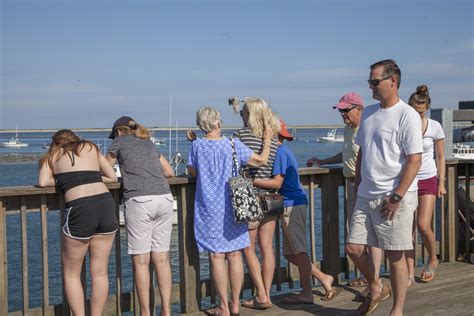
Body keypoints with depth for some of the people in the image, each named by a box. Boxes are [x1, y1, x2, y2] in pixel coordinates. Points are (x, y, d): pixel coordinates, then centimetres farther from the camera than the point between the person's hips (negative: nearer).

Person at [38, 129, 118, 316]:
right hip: (106, 204, 3)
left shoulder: (54, 155, 16)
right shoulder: (90, 148, 23)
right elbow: (113, 177, 22)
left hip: (79, 209, -3)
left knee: (71, 274, 13)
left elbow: (43, 182, 1)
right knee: (100, 272, 13)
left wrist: (61, 180, 19)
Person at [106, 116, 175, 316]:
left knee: (140, 260, 1)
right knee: (161, 258, 8)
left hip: (139, 200, -5)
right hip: (164, 198, 5)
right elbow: (169, 172, 29)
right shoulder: (148, 144, 26)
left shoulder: (120, 142, 13)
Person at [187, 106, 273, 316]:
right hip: (232, 208, 1)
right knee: (235, 255, 9)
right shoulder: (233, 145, -3)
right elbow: (261, 160, 1)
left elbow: (191, 171, 8)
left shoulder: (197, 146, -5)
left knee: (217, 256, 3)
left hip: (209, 209, -1)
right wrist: (267, 140, 17)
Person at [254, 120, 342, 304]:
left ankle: (306, 293, 7)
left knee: (298, 250, -2)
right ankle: (324, 278, 15)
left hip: (292, 204, -10)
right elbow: (279, 181, 17)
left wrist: (251, 181, -16)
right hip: (295, 204, 10)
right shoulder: (285, 151, 18)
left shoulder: (280, 152, -12)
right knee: (290, 252, 13)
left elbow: (277, 183, -19)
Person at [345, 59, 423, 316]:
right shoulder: (368, 113, 11)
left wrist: (396, 197, -18)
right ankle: (376, 289, 32)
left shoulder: (407, 115, -11)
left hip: (394, 199, -7)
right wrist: (358, 186, 15)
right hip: (366, 197, 7)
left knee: (395, 256, 2)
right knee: (354, 248, 8)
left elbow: (414, 160, -15)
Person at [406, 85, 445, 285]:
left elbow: (440, 157, 4)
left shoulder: (435, 127, -4)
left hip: (427, 180, -1)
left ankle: (432, 259, 19)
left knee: (423, 225, -10)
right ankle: (410, 273, 6)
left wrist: (441, 182, -1)